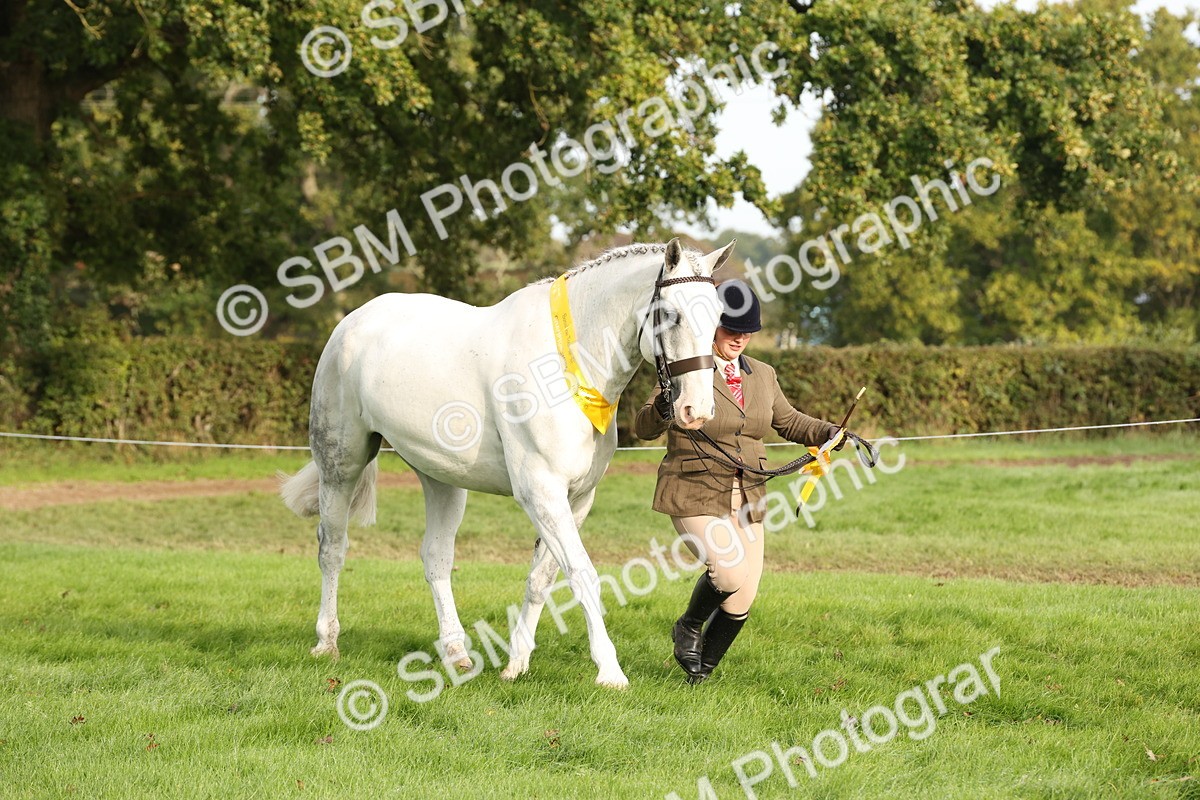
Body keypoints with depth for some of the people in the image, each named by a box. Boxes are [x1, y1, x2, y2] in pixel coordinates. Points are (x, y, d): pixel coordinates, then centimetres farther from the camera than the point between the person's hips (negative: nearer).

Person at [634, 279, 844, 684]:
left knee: (742, 598, 2)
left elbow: (789, 422, 23)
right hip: (695, 495, -6)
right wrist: (660, 410, -34)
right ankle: (689, 628, 8)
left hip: (745, 499, 6)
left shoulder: (762, 375, 11)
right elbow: (643, 429, -11)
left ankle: (702, 672, 23)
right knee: (729, 571, -24)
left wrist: (830, 433, 5)